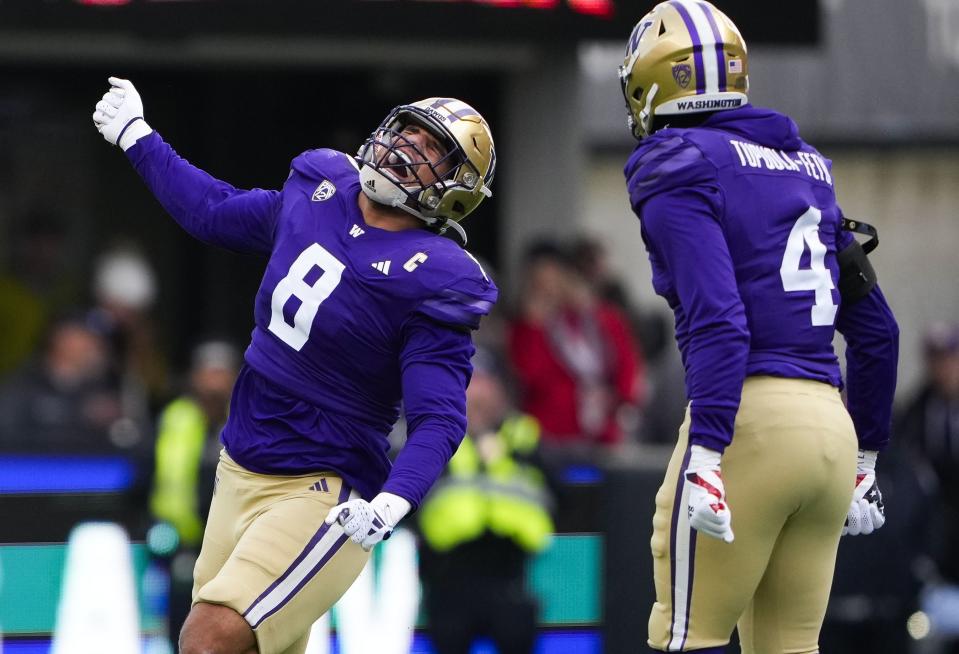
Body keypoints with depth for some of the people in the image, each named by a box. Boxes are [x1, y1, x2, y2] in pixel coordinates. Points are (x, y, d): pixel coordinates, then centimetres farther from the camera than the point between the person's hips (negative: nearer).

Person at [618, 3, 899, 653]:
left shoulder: (677, 167, -4)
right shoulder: (807, 165, 19)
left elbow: (718, 319, -18)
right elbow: (877, 331, 22)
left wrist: (705, 455, -23)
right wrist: (865, 457, 29)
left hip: (749, 421, -7)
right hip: (830, 425, 7)